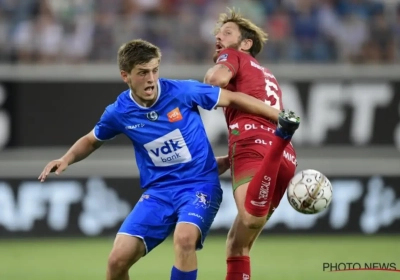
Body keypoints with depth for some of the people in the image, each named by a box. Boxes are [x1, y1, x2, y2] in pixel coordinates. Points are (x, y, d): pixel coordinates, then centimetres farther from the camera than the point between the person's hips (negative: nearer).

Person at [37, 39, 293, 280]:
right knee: (118, 259, -11)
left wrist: (281, 117, -1)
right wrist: (66, 160, -1)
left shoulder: (182, 92, -12)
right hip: (158, 191, 3)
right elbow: (92, 140, 18)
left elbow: (234, 98, -2)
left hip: (200, 185, -3)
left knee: (184, 237, -33)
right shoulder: (119, 113, -4)